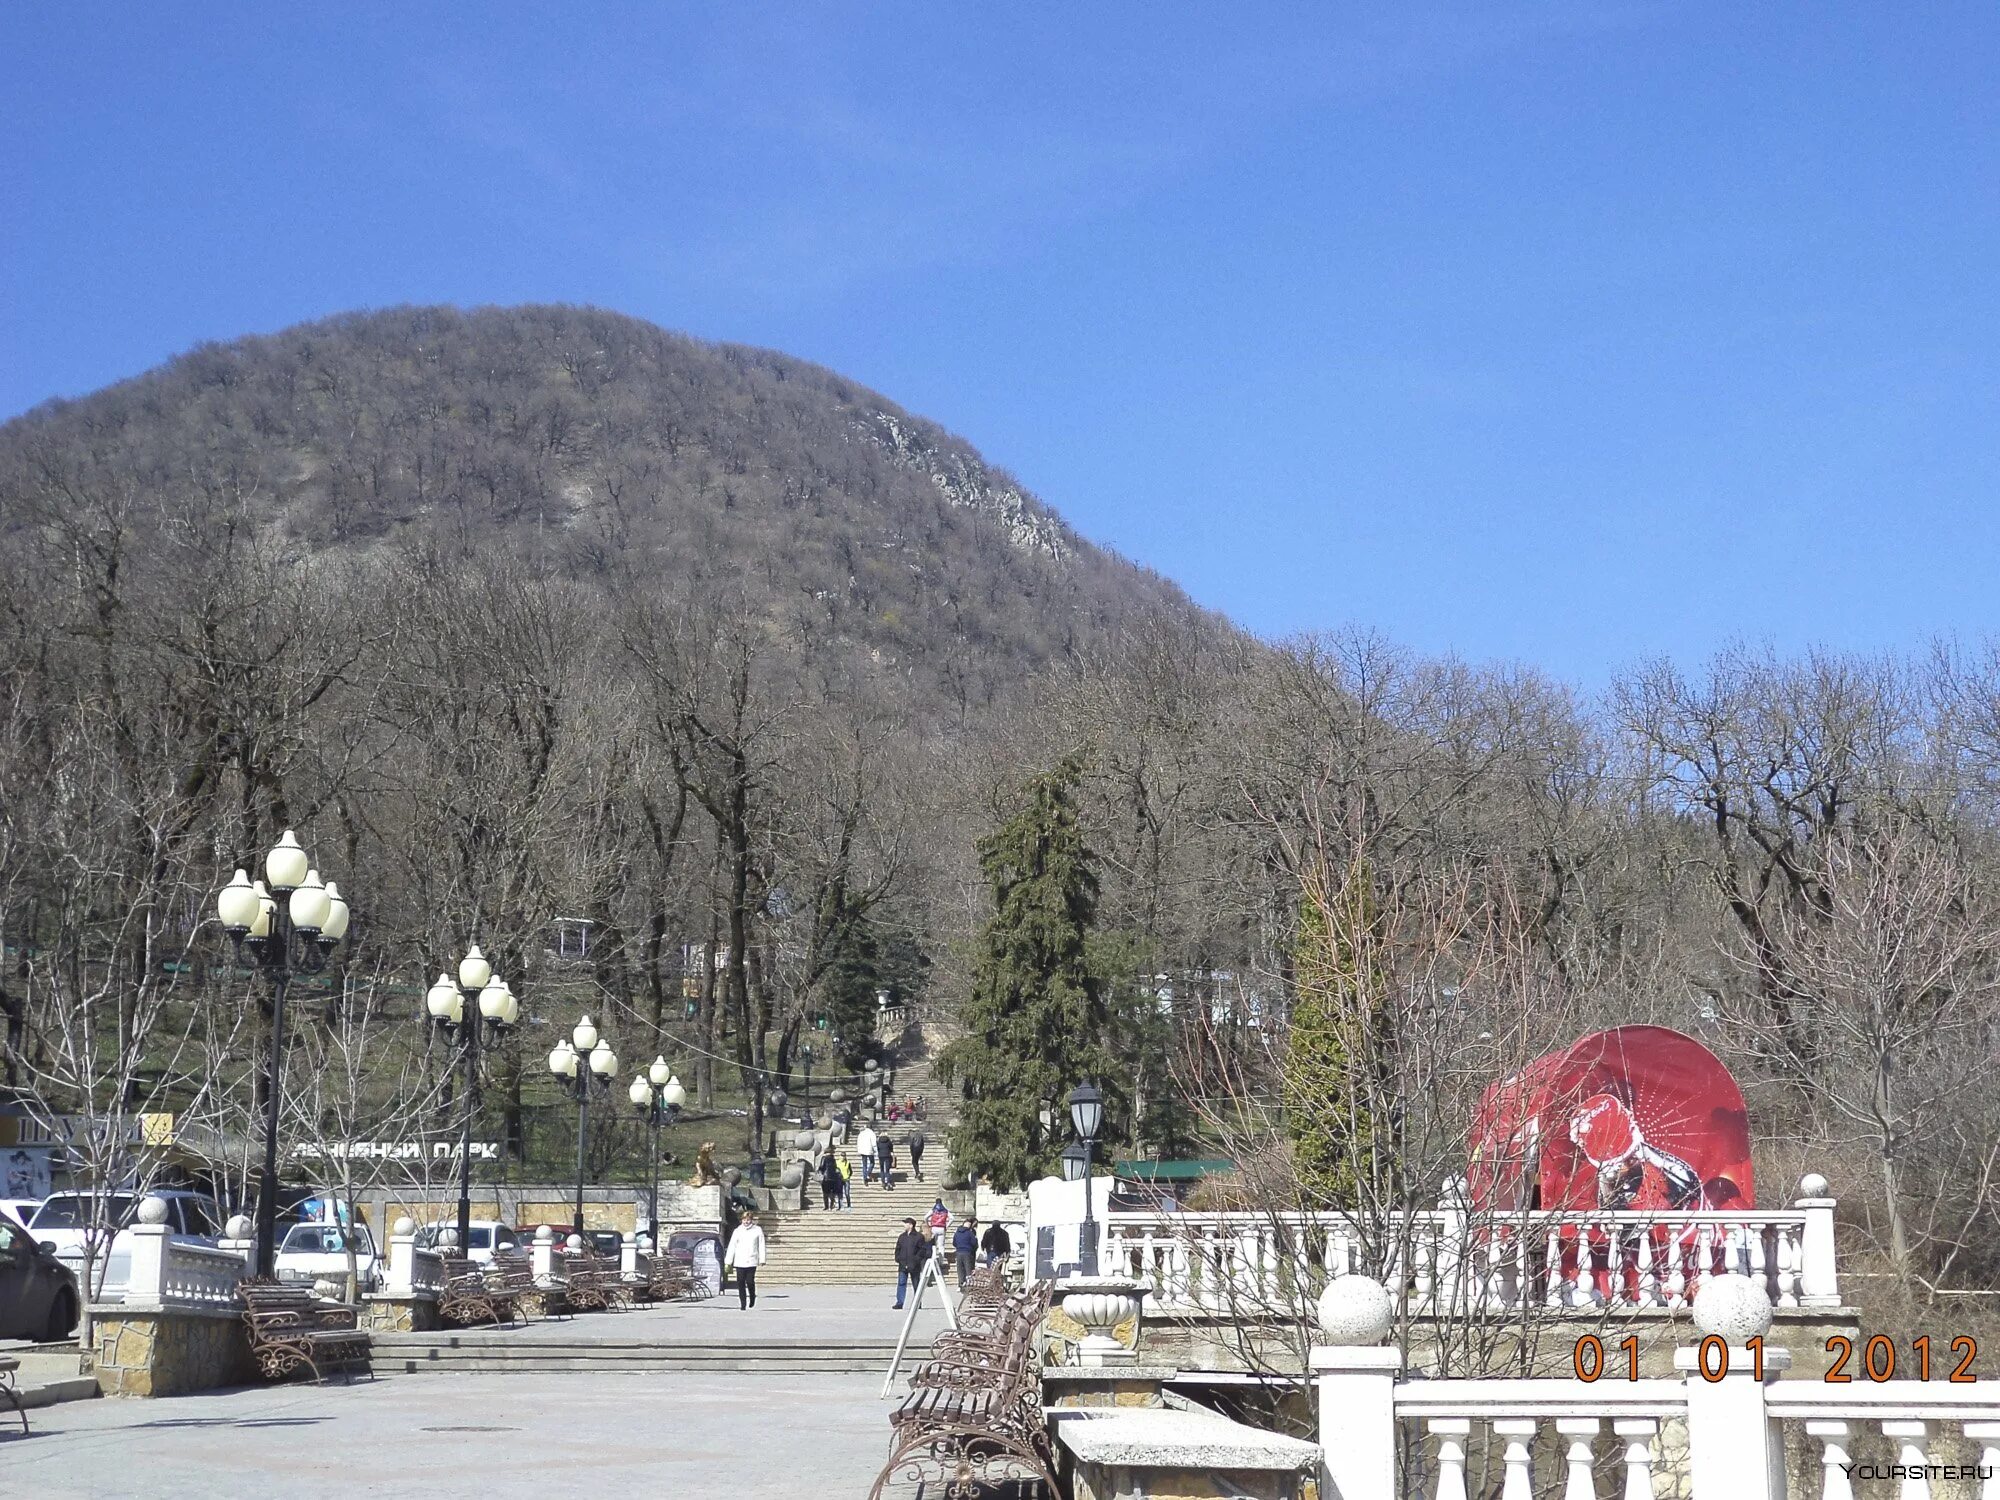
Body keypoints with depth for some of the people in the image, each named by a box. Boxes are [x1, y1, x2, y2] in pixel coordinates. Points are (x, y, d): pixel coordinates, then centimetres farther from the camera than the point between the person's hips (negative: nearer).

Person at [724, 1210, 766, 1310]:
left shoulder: (757, 1230, 5)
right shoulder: (738, 1231, 7)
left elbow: (761, 1246, 6)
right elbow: (731, 1247, 7)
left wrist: (761, 1260, 0)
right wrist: (728, 1262, 4)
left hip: (752, 1261, -2)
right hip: (739, 1262, 2)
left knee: (750, 1282, -8)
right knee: (741, 1283, -1)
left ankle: (752, 1297, 21)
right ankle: (743, 1304, 8)